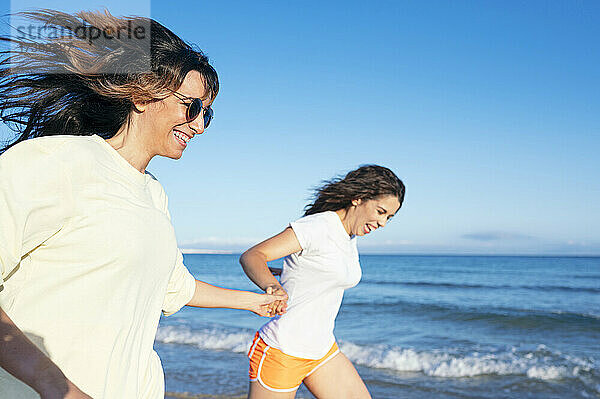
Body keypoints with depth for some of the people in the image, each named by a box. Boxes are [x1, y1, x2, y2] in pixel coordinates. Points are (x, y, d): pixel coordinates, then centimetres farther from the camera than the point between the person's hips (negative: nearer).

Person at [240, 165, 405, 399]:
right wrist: (272, 286, -44)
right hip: (282, 352, -8)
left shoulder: (350, 238, 9)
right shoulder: (317, 227, -18)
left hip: (322, 351, 8)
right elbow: (250, 256, -27)